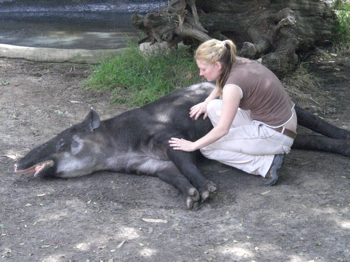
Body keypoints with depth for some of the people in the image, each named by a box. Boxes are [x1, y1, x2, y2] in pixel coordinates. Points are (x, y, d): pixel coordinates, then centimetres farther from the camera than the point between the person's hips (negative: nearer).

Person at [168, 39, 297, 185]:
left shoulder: (234, 85, -25)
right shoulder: (239, 63, -1)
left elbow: (222, 129, -20)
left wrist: (193, 146, -9)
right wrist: (206, 102, 19)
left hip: (277, 136, -9)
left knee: (207, 148, -4)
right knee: (214, 107, 7)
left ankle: (266, 163, -8)